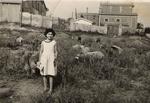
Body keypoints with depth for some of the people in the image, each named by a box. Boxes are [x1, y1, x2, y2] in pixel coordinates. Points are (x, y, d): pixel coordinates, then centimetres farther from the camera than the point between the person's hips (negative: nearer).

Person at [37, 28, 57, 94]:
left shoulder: (54, 42, 1)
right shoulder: (43, 42, 3)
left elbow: (55, 52, 3)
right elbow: (41, 52, 6)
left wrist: (55, 59, -8)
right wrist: (39, 61, 3)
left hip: (51, 60, -1)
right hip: (44, 59, 2)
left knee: (51, 74, -3)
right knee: (44, 74, 6)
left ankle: (50, 89, 4)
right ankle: (45, 87, 18)